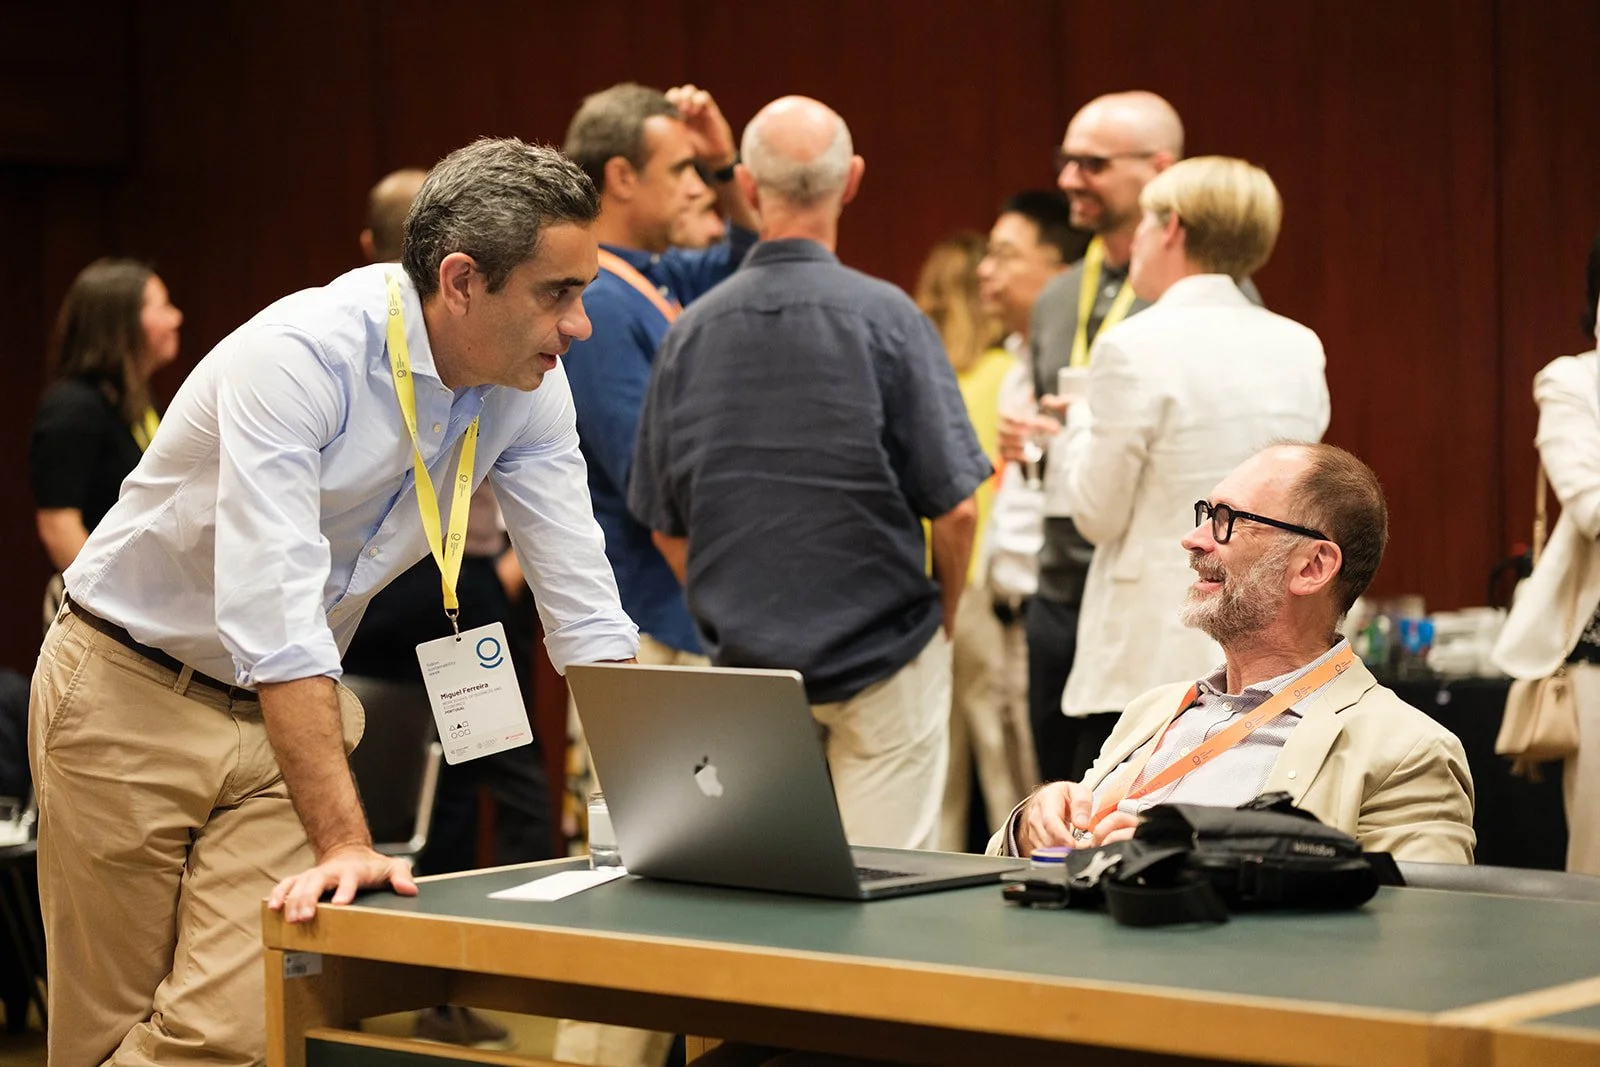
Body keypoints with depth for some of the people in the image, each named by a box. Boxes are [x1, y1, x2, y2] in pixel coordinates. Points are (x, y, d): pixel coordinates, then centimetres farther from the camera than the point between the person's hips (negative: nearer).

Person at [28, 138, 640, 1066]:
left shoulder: (532, 387, -8)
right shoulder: (296, 358, -28)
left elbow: (585, 614, -5)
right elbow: (273, 609, -36)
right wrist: (344, 844, -42)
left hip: (285, 710, 5)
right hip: (131, 694, -5)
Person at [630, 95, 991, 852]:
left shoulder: (690, 331, -2)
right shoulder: (884, 318, -12)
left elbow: (665, 526, 4)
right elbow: (953, 506, -11)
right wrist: (943, 616, 7)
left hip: (744, 667, 4)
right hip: (881, 662, -3)